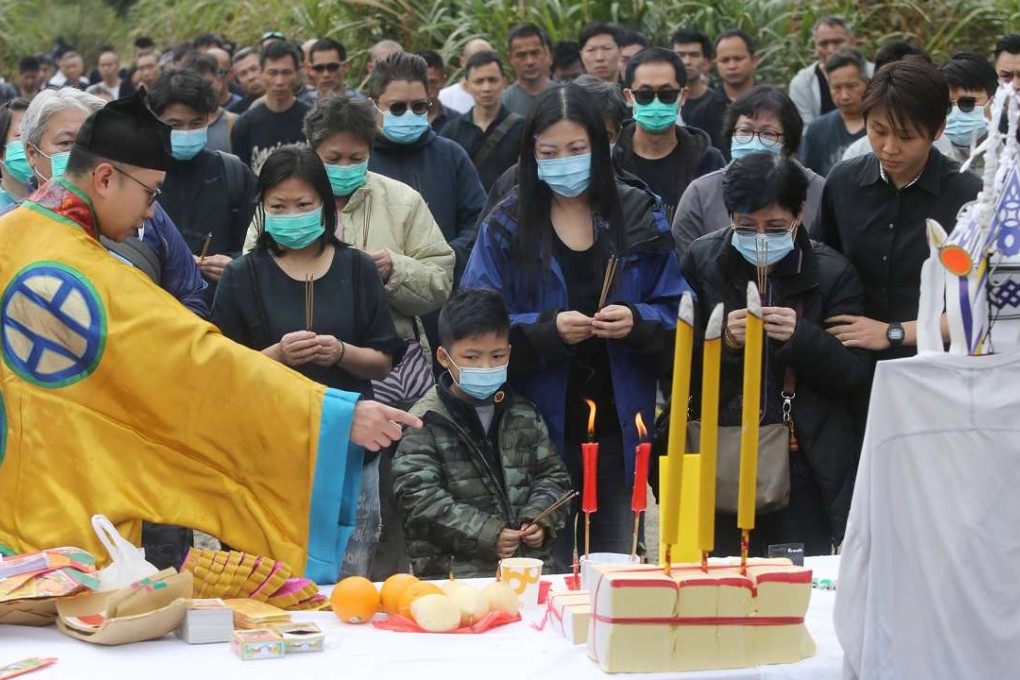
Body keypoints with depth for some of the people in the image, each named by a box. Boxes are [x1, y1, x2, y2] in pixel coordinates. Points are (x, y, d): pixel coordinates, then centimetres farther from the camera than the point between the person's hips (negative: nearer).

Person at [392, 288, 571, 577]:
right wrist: (486, 534, -13)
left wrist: (540, 519, 0)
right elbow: (420, 499, -8)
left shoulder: (525, 414, 15)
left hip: (528, 558, 5)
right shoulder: (425, 423, -2)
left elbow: (553, 475, 21)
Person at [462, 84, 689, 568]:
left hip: (619, 425, 1)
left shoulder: (641, 219, 5)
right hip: (541, 426, -1)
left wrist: (637, 322, -17)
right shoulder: (506, 228, 2)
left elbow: (678, 313, 4)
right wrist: (547, 330, -20)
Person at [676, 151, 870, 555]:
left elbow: (857, 373, -3)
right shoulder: (703, 261, 5)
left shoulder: (832, 272, 1)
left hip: (805, 469, -1)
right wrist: (724, 341, -15)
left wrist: (803, 337, -19)